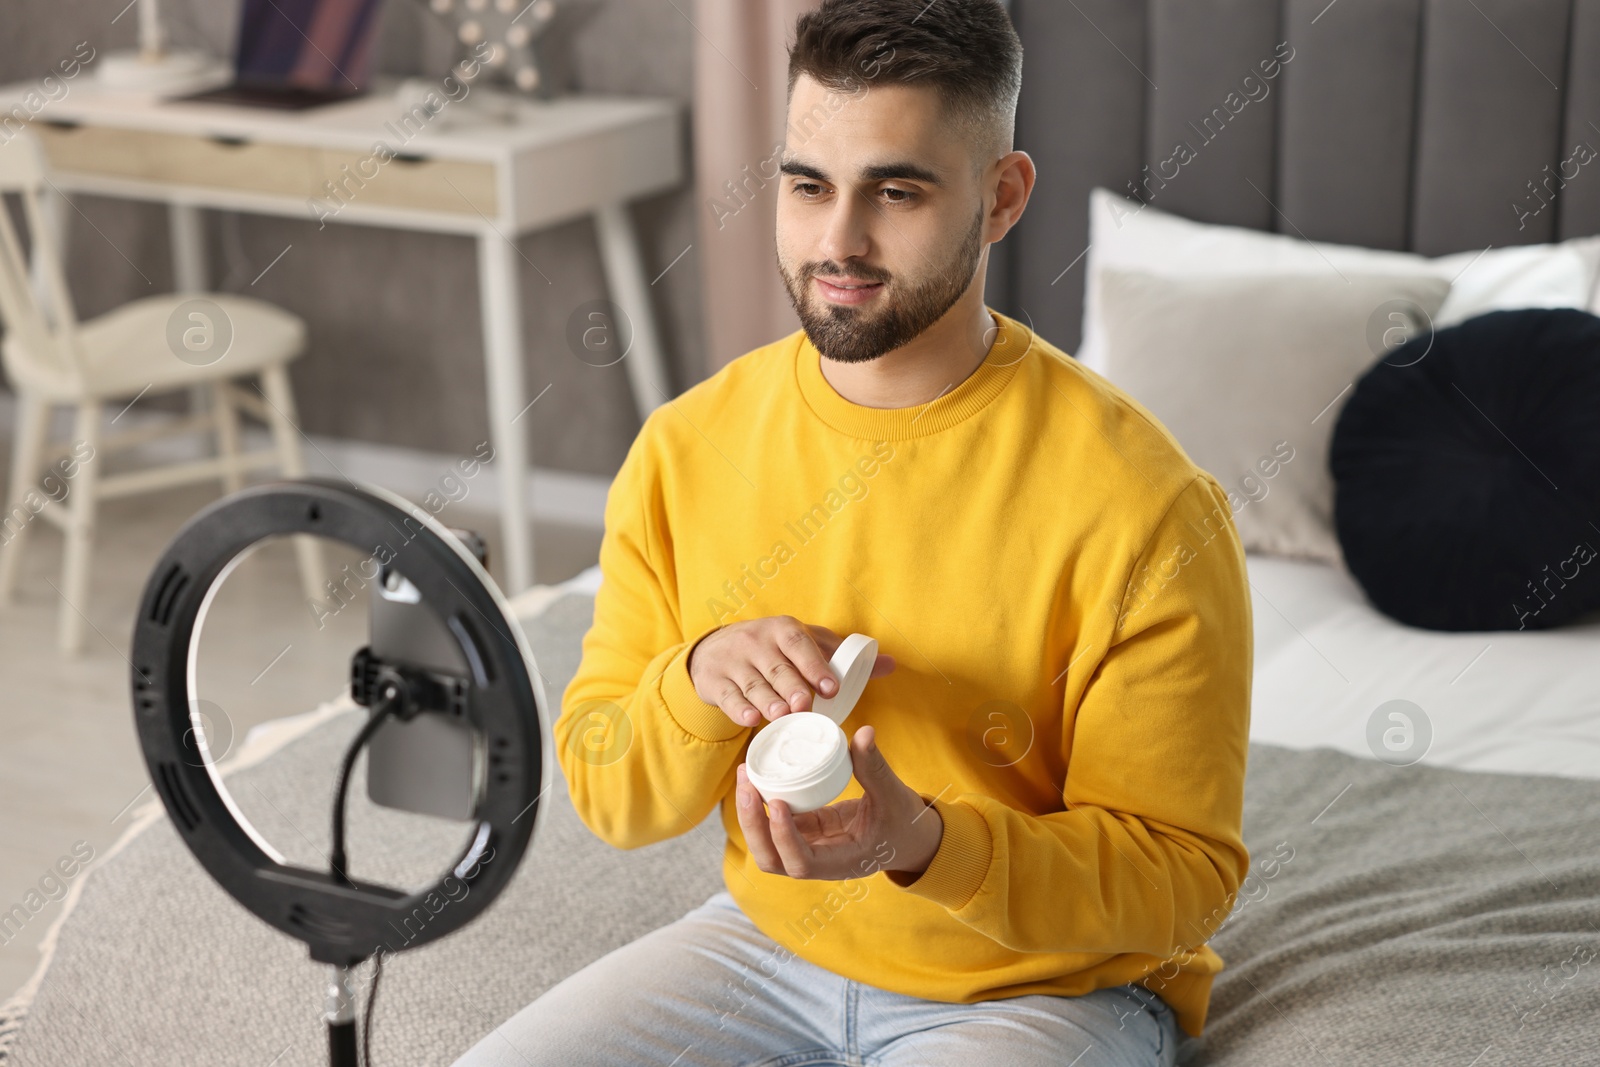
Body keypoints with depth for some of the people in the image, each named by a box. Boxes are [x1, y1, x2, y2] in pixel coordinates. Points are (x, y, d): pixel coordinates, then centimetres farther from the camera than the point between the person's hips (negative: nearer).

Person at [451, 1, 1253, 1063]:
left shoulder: (1141, 505, -20)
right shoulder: (687, 449, -6)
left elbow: (1183, 875, -15)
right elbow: (607, 793, 0)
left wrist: (922, 843, -31)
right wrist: (695, 680, -23)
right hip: (771, 937, 4)